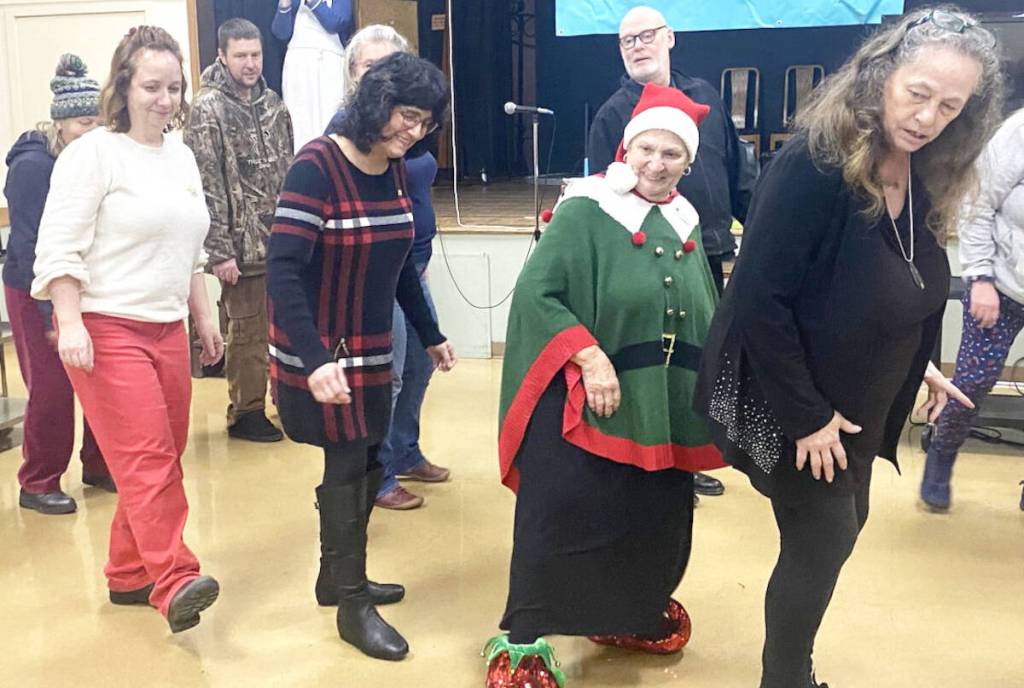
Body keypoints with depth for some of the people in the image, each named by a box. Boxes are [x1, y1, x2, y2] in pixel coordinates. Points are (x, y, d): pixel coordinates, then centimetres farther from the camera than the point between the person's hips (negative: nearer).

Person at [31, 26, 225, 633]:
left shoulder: (182, 157, 14)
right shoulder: (92, 154, -7)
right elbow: (59, 249, -12)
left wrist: (204, 317, 20)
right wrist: (70, 325, -21)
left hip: (168, 330, 7)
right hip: (106, 330, -7)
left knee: (162, 458, 9)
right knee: (148, 458, -13)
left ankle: (130, 573, 21)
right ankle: (174, 581, -12)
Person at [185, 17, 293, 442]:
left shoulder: (272, 103, 11)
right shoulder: (207, 109, -9)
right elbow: (206, 186, -14)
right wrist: (219, 250, -17)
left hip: (282, 240, 6)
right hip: (242, 244, -6)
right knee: (248, 331, 3)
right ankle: (245, 413, 17)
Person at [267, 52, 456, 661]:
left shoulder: (395, 170, 2)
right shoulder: (317, 165, -20)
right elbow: (283, 270, -25)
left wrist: (431, 335, 17)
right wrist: (314, 360, -33)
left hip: (371, 348, 7)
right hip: (320, 351, -7)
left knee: (364, 463, 14)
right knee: (348, 465, 1)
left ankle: (338, 578, 34)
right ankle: (353, 606, 17)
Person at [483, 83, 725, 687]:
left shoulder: (686, 224, 11)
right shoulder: (584, 212, -10)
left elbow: (705, 318, 21)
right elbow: (535, 293, -16)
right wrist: (589, 356, -23)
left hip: (665, 413, 7)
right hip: (582, 407, -6)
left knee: (654, 520, 16)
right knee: (563, 521, -2)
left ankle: (628, 615, 40)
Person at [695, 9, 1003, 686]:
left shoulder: (923, 183, 0)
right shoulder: (813, 165, -25)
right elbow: (758, 299, -28)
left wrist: (914, 364, 4)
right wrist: (804, 415, -24)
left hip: (859, 405, 8)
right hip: (794, 404, -8)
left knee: (837, 531, 19)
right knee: (823, 544, 2)